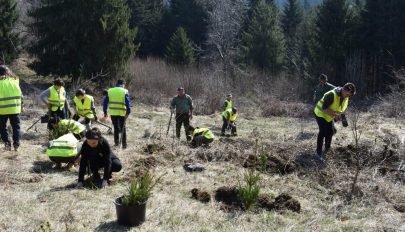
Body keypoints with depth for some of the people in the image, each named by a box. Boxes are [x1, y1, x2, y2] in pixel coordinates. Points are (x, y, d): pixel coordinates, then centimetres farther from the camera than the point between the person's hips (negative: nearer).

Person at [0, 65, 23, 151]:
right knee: (16, 127, 12)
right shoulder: (15, 80, 2)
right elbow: (20, 95, 6)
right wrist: (21, 106, 15)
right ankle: (16, 144, 8)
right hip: (14, 108, 2)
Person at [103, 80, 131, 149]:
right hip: (121, 113, -2)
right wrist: (128, 112, -9)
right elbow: (128, 103, -10)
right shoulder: (125, 92, -3)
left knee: (116, 128, 17)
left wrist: (105, 111, 12)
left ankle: (116, 142, 17)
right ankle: (124, 144, 5)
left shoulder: (110, 91, 6)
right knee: (122, 128, 8)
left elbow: (105, 102, 7)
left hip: (113, 113, 2)